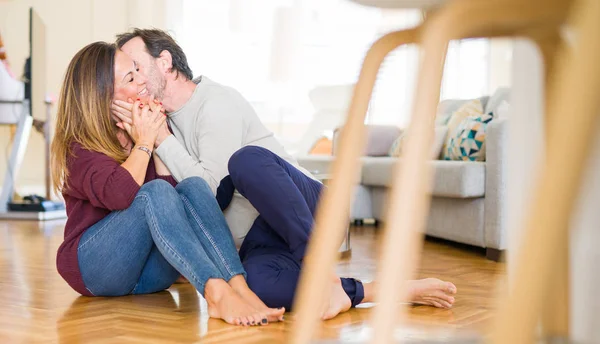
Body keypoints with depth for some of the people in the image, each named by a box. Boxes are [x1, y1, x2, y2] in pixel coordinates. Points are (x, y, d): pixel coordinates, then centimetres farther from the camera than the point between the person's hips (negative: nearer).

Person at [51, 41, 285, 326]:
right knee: (155, 193, -31)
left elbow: (176, 189, -3)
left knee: (193, 186, -22)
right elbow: (120, 194, -28)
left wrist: (161, 137, -9)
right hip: (93, 265, -4)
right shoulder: (80, 147, -5)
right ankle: (216, 293, -49)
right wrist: (144, 142, -15)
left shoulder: (151, 125, 11)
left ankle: (240, 288, -42)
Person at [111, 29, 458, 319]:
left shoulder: (217, 102, -7)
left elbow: (210, 190, -16)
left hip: (309, 209, -5)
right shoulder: (166, 119, 17)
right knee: (258, 285, -33)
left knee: (247, 160, -38)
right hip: (259, 245, 5)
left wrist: (160, 138, -13)